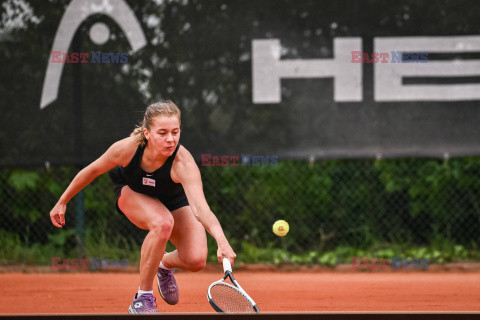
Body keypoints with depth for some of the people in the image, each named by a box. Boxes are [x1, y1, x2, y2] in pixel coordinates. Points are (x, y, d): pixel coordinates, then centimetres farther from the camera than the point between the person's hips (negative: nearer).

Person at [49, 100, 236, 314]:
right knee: (162, 223, -36)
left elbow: (200, 207, -53)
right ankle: (142, 299, -20)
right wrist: (62, 202, -4)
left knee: (196, 260, -21)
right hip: (131, 192, -1)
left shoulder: (183, 162, -40)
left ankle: (165, 264, 18)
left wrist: (221, 240, -71)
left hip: (173, 200, 1)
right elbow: (93, 170, -14)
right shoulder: (126, 148, -34)